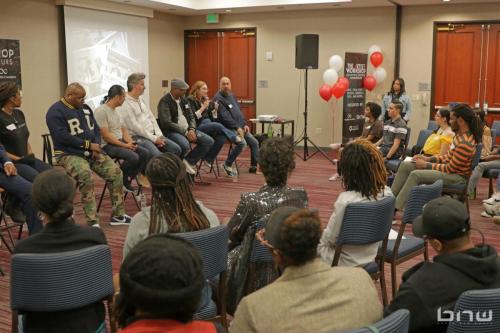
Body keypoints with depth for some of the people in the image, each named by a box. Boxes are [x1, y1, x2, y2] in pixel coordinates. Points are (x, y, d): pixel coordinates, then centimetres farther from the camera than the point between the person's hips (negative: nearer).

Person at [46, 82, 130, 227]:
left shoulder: (85, 108, 16)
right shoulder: (56, 112, -7)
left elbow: (96, 129, 16)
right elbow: (62, 137, -17)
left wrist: (96, 147, -4)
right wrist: (88, 145, -15)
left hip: (91, 153, 7)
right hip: (69, 154, -7)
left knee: (116, 172, -11)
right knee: (85, 174, -35)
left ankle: (118, 215, -2)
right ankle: (92, 222, -32)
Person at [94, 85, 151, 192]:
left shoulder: (116, 111, 15)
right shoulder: (101, 111, -15)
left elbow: (123, 130, 16)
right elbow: (105, 135, -20)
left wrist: (130, 142, -4)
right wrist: (125, 145, -19)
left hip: (121, 142, 9)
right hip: (108, 145, -9)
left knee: (145, 153, -7)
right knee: (133, 157, -30)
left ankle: (128, 179, 1)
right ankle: (122, 182, -7)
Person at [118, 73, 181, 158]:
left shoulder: (140, 99, 17)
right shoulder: (125, 103, -11)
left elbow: (151, 117, 17)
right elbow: (134, 126, -16)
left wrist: (159, 135, 2)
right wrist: (153, 138, -14)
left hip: (152, 134, 9)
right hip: (138, 137, -9)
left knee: (176, 149, -5)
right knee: (158, 155, -32)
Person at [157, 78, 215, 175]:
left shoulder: (184, 100, 15)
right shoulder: (164, 102, -9)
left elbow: (191, 117, 16)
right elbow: (167, 123, -18)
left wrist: (192, 130, -7)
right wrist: (185, 132, -19)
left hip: (187, 130, 8)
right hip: (171, 131, -8)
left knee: (209, 141, -9)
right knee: (185, 145, -38)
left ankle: (190, 161, -2)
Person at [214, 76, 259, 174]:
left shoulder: (232, 96, 17)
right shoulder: (218, 99, -11)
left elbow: (239, 111, 21)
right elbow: (224, 116, -20)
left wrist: (245, 124, 7)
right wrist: (237, 127, -23)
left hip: (240, 127, 9)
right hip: (229, 128, -9)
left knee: (254, 143, 3)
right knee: (242, 142, -29)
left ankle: (254, 167, 12)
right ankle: (227, 165, -14)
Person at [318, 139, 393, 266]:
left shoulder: (346, 200, -31)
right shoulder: (386, 193, -11)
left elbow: (330, 238, -19)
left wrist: (320, 236, 4)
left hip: (346, 262, -6)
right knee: (322, 236, 27)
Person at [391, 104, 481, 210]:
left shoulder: (465, 143, -26)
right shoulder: (460, 134, 4)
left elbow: (450, 169, -21)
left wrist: (426, 165, -13)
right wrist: (429, 158, 3)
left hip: (457, 176, -10)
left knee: (415, 174, -27)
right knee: (405, 165, 1)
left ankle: (394, 208, -21)